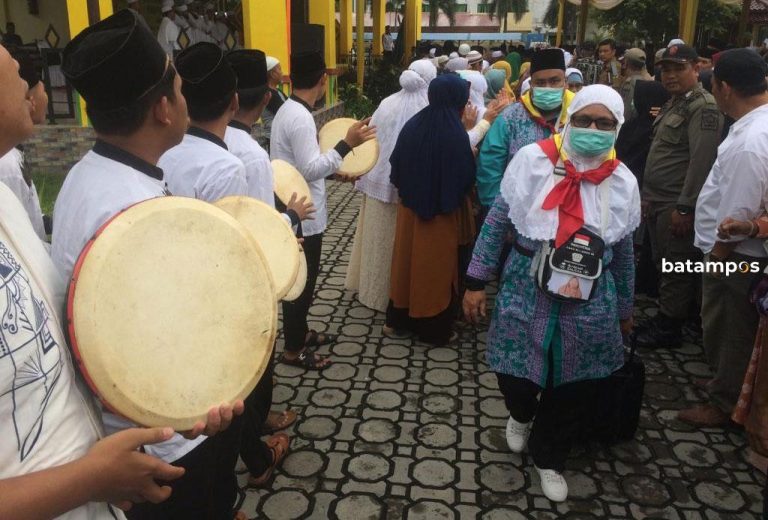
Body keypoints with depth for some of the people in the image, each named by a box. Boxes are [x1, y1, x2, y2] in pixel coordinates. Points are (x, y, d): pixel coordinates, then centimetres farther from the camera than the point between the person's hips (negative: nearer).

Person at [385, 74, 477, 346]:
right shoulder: (455, 132, -19)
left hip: (410, 208, 5)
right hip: (442, 212, -5)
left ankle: (398, 320, 29)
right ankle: (435, 329, 21)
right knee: (436, 266, 8)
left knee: (408, 261, 17)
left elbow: (396, 168, 4)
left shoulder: (412, 125, -2)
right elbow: (467, 177, -15)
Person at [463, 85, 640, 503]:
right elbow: (496, 223, -2)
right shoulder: (532, 159, -8)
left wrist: (624, 310, 17)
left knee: (571, 389, 11)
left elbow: (623, 252, 10)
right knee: (514, 376, 4)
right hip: (525, 293, -1)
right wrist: (476, 282, -3)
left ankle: (549, 458, 41)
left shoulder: (623, 181, -1)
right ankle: (521, 415, 45)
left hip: (589, 304, 2)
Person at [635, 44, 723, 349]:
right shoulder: (674, 104, 16)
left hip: (677, 206, -9)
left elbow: (701, 161, -21)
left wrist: (685, 208, -23)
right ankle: (664, 315, 30)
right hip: (658, 202, 9)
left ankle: (669, 328, 13)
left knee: (675, 268, 1)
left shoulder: (703, 107, -14)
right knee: (662, 264, 17)